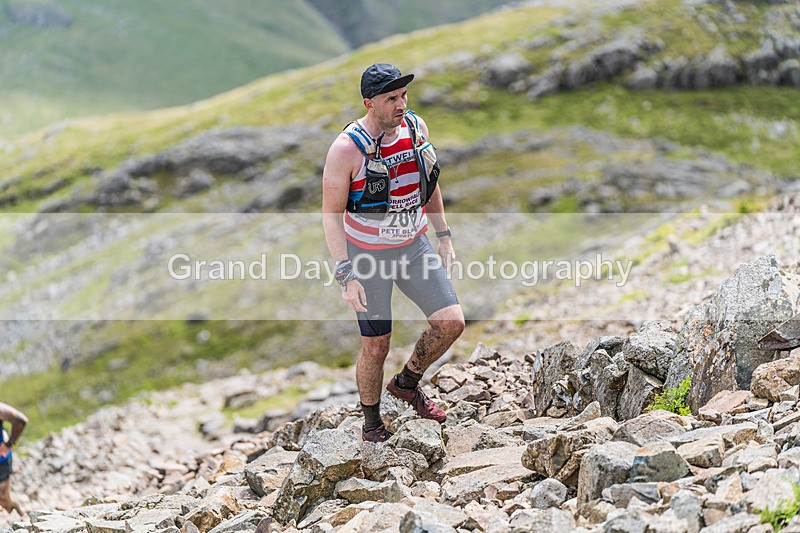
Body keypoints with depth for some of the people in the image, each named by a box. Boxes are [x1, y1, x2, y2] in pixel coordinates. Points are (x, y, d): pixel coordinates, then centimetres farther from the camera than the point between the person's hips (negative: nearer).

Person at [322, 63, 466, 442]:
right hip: (367, 254, -5)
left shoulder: (416, 127, -5)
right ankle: (371, 424, 27)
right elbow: (332, 213, -17)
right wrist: (345, 275, -23)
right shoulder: (347, 149, -22)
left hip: (413, 245, 5)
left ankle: (407, 383, 24)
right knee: (376, 346, 2)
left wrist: (444, 236, 13)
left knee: (451, 322, -3)